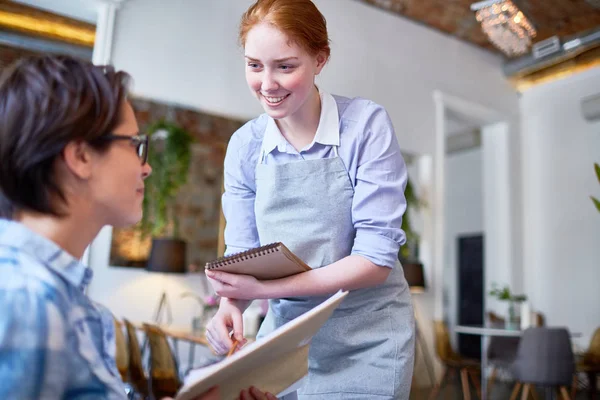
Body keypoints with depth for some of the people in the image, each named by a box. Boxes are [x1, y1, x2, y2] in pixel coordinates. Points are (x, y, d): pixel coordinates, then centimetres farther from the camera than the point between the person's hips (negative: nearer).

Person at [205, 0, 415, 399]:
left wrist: (265, 288, -26)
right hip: (284, 329, 3)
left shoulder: (366, 124, -15)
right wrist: (232, 304, -20)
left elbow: (377, 258, -19)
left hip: (365, 335, -3)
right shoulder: (244, 146, -4)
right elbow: (243, 255, 1)